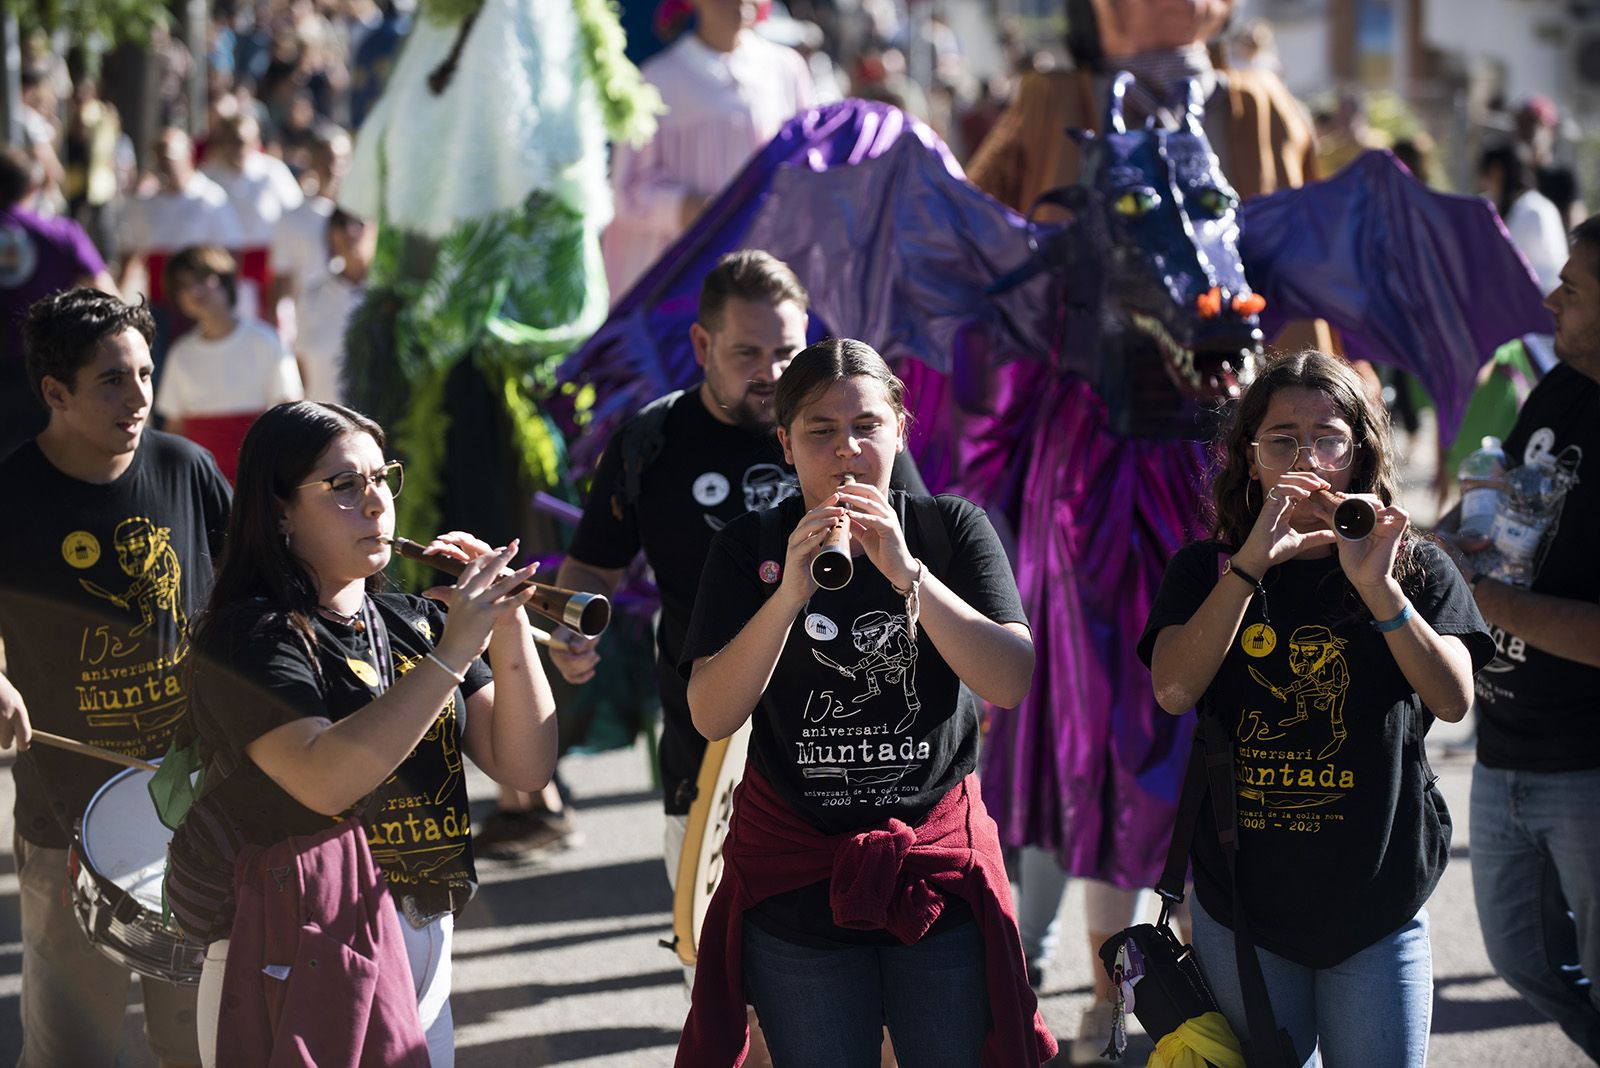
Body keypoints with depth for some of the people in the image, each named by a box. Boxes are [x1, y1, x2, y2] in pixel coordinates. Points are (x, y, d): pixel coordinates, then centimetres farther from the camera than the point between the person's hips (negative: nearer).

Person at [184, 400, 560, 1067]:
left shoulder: (413, 624, 9)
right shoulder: (251, 636, -11)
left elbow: (525, 768, 2)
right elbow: (325, 782, -28)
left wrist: (509, 628, -11)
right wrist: (453, 653, -26)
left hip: (426, 956, 6)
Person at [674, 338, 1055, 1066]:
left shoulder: (950, 529, 0)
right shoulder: (749, 549, -1)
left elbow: (1011, 682, -13)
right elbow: (711, 717, -12)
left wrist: (908, 573, -24)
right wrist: (789, 594, -25)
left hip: (941, 869, 0)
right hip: (795, 884, 0)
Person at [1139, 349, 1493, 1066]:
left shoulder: (1418, 568, 2)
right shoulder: (1207, 571, 2)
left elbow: (1454, 700, -13)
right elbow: (1174, 692, -16)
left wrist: (1379, 590, -26)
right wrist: (1252, 563, -23)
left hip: (1377, 902, 0)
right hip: (1241, 899, 0)